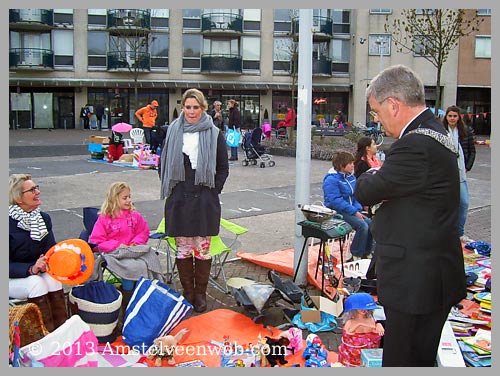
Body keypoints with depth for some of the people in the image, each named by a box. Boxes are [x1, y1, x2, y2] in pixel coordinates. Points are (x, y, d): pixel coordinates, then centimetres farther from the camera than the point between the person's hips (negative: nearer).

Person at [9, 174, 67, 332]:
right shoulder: (9, 223, -18)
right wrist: (31, 269, -33)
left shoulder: (44, 218, 0)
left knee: (52, 279, -26)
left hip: (38, 274, 5)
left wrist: (47, 261, -23)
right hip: (13, 279, -4)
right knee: (36, 283, -31)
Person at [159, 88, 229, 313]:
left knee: (203, 250, 5)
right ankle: (187, 292, 21)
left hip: (205, 201, -1)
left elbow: (223, 169, 6)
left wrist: (212, 191, 0)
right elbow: (164, 164, 13)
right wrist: (169, 189, 5)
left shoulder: (214, 134, 2)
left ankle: (200, 294, 18)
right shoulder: (173, 131, 6)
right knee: (183, 249, 7)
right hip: (179, 200, 2)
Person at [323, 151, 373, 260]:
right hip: (337, 212, -8)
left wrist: (359, 209, -4)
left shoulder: (351, 177, 13)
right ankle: (356, 256, -11)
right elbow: (336, 201, -21)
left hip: (353, 210, 8)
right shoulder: (331, 180, -14)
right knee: (362, 225, -25)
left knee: (370, 223, -12)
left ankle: (366, 253, 2)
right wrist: (355, 212, -23)